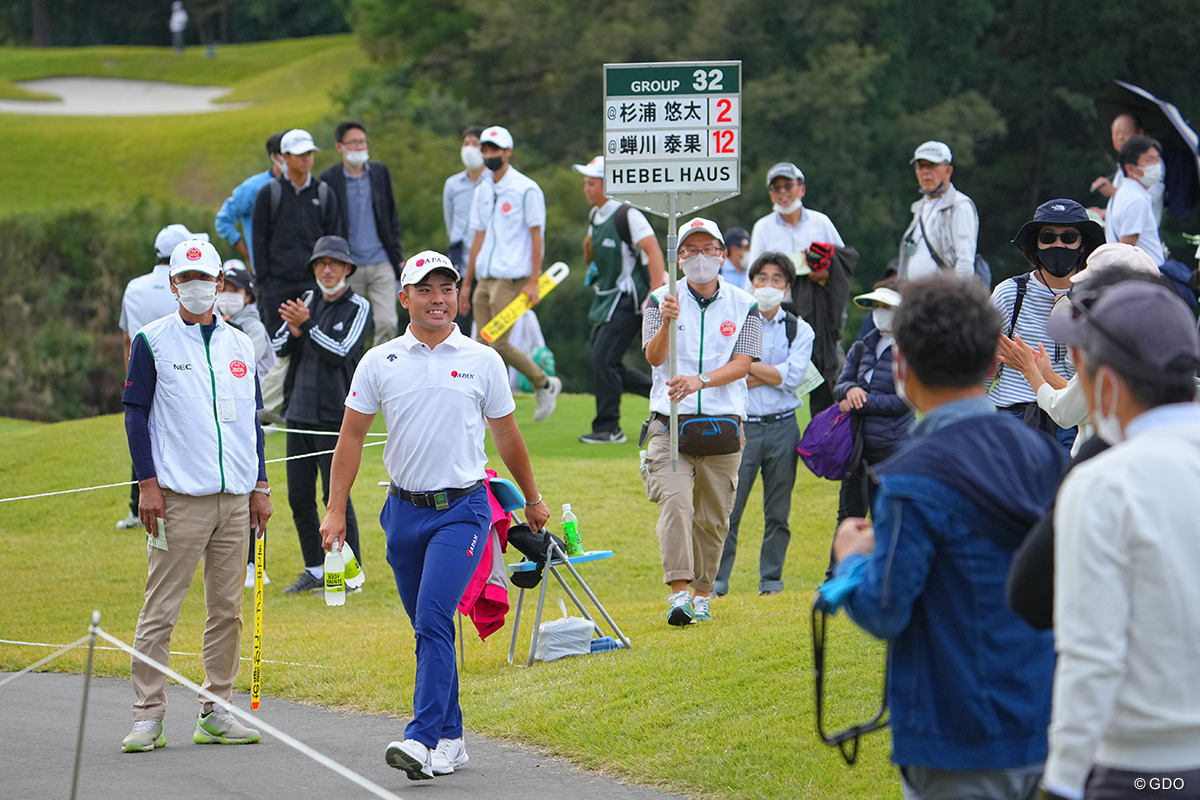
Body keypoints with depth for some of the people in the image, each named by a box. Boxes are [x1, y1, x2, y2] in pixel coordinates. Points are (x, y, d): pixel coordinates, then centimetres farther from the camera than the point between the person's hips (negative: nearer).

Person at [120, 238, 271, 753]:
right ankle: (148, 715, -4)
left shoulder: (239, 345, 14)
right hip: (178, 497, -5)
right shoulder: (153, 342, 1)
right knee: (160, 608, -6)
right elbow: (136, 414, 0)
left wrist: (260, 487, 13)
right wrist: (148, 485, -8)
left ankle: (216, 712, 12)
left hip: (235, 497, 5)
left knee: (227, 609, 6)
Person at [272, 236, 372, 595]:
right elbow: (279, 346, 8)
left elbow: (341, 353, -14)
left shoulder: (358, 308, -3)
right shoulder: (308, 301, 13)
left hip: (335, 415, -6)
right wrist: (294, 330, -12)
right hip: (300, 412, 6)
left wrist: (307, 325, -17)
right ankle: (315, 571, 18)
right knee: (299, 496, 8)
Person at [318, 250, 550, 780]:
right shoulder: (380, 362, 4)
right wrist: (336, 508, -1)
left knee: (434, 620, -17)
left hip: (462, 508, -3)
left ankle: (423, 740, -22)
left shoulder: (482, 361, 3)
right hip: (404, 510, 3)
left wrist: (532, 498, 22)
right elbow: (352, 437, 6)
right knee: (428, 628, 9)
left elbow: (506, 434, 14)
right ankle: (450, 738, 19)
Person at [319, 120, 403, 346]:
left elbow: (392, 216, 14)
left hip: (381, 264, 2)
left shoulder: (381, 172, 7)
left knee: (388, 323, -8)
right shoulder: (329, 179, -3)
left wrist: (397, 255, 8)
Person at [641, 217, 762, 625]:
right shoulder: (662, 300, 5)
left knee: (712, 516, 5)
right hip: (670, 421, -1)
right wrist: (666, 323, -27)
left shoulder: (744, 306, 6)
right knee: (674, 500, -18)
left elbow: (742, 364, -4)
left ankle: (702, 594, 18)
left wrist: (700, 381, -21)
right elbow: (654, 357, -7)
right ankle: (679, 594, -24)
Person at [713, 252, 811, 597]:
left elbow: (792, 376, -7)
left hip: (782, 426, 2)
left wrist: (747, 365, -8)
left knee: (778, 511, 5)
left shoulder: (799, 330, 9)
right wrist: (771, 374, -13)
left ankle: (771, 578, 15)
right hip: (742, 425, -2)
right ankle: (717, 578, 0)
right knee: (728, 507, -7)